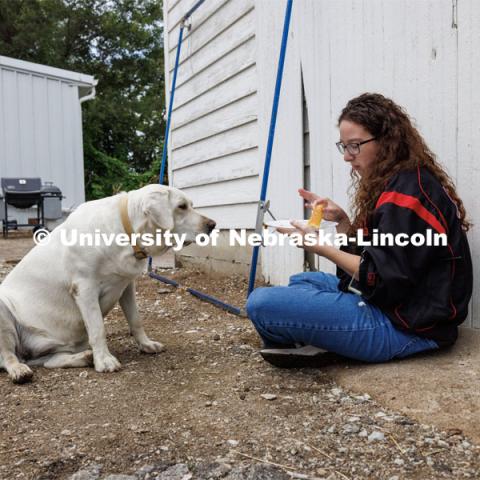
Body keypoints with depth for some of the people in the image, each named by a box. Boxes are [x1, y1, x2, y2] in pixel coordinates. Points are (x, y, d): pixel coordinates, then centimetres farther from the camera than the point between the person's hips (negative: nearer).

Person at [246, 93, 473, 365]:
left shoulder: (407, 190, -18)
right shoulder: (394, 183, 14)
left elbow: (383, 279, -22)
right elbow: (367, 258, 15)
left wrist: (322, 248, -17)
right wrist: (342, 221, 1)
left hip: (404, 325, -11)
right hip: (387, 301, 11)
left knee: (262, 303, -19)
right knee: (301, 282, 30)